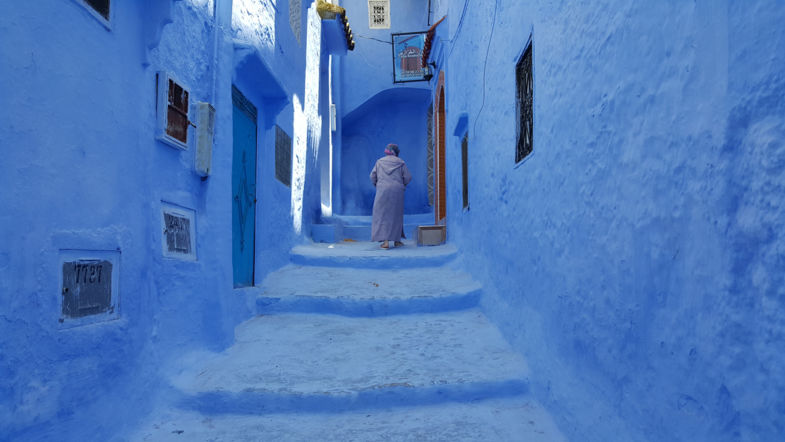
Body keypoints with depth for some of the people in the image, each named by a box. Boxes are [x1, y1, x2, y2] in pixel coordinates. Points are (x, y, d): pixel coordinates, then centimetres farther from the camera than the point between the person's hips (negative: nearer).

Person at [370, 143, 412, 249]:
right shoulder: (400, 162, 7)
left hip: (383, 191, 0)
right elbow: (407, 177, 4)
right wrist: (402, 184, 24)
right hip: (397, 191, 0)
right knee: (396, 215, 13)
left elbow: (373, 176, 6)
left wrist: (377, 185, 25)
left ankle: (385, 241, -12)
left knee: (382, 216, 0)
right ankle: (397, 240, 17)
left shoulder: (379, 161, 10)